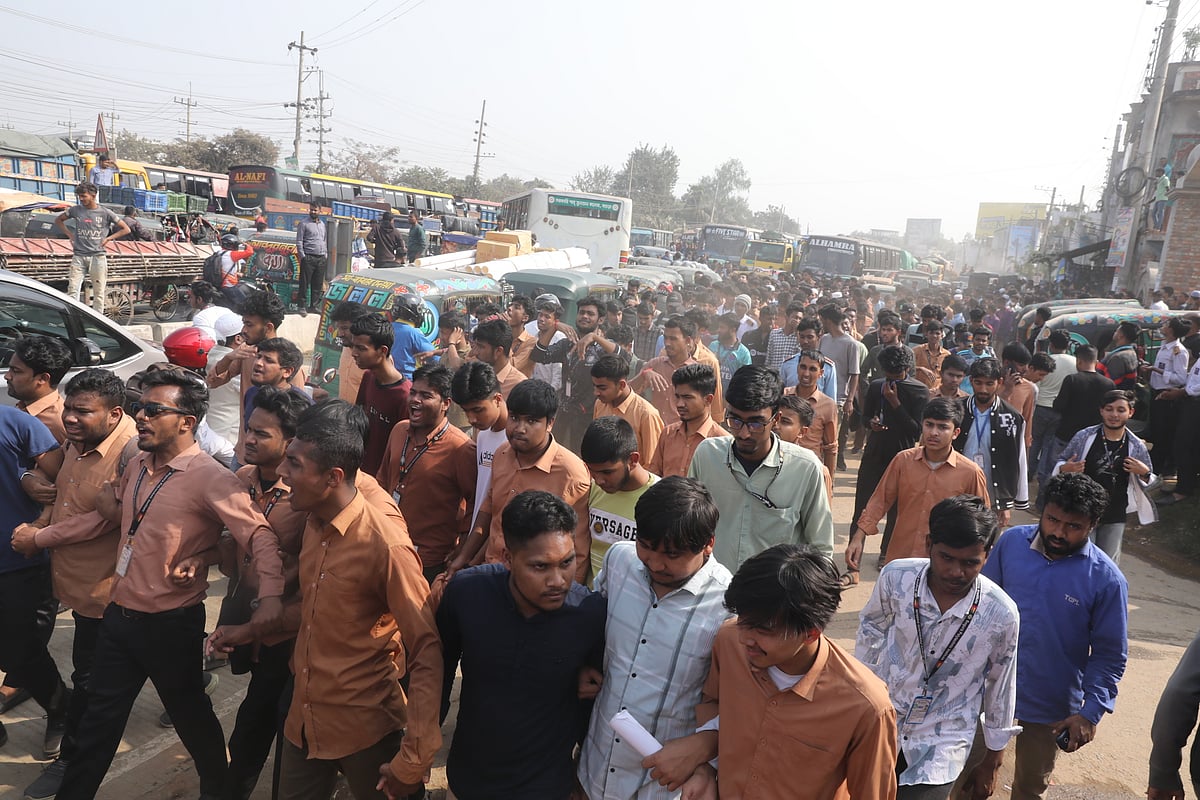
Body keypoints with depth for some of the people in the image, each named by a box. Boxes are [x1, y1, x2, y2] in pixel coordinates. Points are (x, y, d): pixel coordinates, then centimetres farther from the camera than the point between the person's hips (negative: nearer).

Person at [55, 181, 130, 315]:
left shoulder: (105, 213, 1)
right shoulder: (75, 210, 7)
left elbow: (125, 229, 7)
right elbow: (58, 220, 23)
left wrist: (108, 238, 0)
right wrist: (70, 235, 11)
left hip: (97, 257, -1)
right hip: (78, 256, 1)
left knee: (98, 293, 2)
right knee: (72, 290, -6)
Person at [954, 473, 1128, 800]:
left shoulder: (1106, 579, -17)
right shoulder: (1011, 541, -11)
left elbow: (1109, 655, -9)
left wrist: (1091, 711, -15)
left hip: (1050, 709, -1)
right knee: (962, 771, 14)